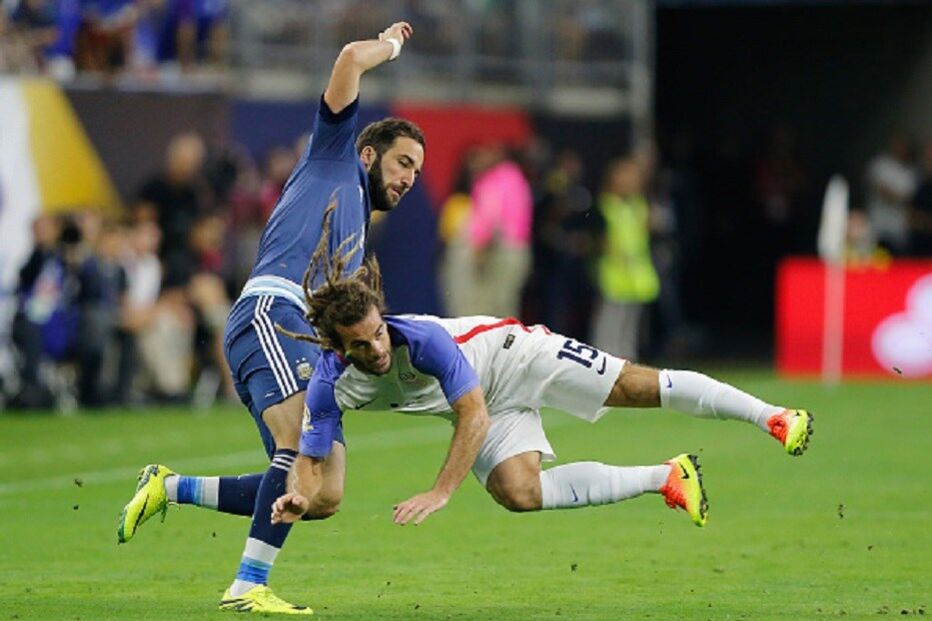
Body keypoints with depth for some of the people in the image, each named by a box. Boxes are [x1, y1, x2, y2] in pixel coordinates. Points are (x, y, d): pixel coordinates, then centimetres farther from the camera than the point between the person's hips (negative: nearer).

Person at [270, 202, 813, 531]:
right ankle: (666, 479, -1)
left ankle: (774, 417, -3)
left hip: (509, 351, -4)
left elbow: (474, 416, -34)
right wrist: (300, 500, -41)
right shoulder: (331, 388, -23)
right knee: (519, 494, -16)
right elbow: (312, 461, -17)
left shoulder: (424, 338, -36)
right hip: (488, 406, 4)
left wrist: (442, 492, -40)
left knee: (639, 387, -14)